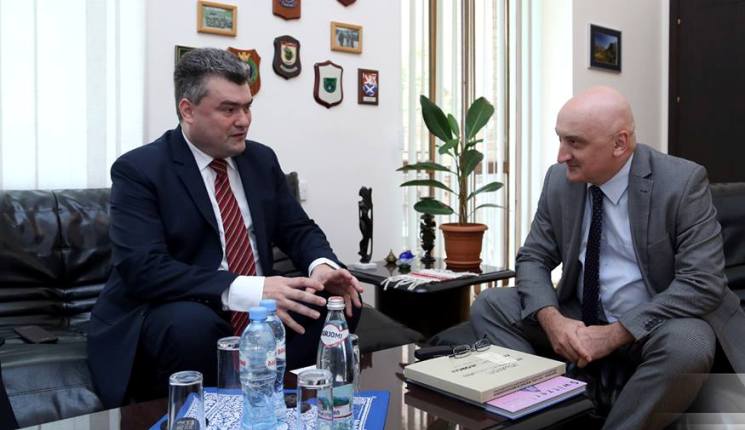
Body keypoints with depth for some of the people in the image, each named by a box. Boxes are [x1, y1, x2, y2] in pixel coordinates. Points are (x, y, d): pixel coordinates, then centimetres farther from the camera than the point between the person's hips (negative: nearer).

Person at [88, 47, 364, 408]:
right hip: (164, 319, -5)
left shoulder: (262, 159, 8)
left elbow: (299, 229, 10)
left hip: (256, 314, 6)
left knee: (340, 300, -12)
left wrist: (322, 266, -15)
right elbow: (143, 268, -22)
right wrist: (247, 291, -33)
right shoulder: (138, 169, -10)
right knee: (192, 324, -37)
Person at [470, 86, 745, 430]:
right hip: (581, 320, 4)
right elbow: (533, 258, 1)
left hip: (658, 325, -3)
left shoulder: (683, 181, -16)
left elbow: (702, 283, -19)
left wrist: (616, 333, -25)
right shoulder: (559, 180, -4)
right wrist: (551, 319, -20)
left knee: (686, 346, -36)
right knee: (489, 306, -10)